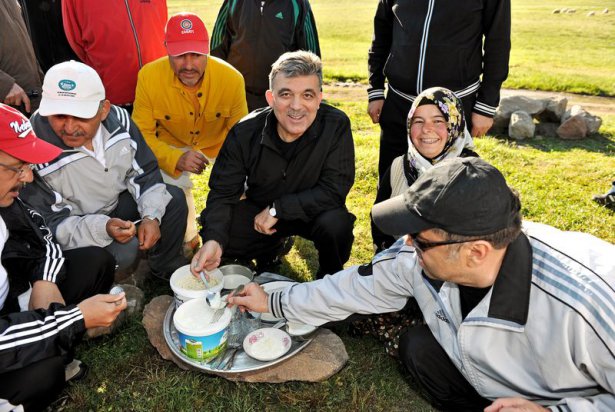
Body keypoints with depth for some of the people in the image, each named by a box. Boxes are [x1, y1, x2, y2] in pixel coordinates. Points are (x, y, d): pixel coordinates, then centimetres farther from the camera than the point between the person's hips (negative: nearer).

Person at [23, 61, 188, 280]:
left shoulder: (118, 119, -17)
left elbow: (145, 173, -4)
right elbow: (49, 224, -23)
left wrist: (151, 216, -18)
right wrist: (103, 228, -39)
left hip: (119, 202, 6)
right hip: (74, 225, -5)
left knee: (174, 199, -5)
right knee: (124, 252, -29)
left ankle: (166, 267, 18)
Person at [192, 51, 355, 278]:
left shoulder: (337, 125, -23)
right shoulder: (245, 133, -17)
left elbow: (334, 191, -25)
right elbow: (224, 192, -14)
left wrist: (277, 208, -25)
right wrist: (214, 239, -33)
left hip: (313, 212, -2)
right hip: (259, 211, 2)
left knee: (336, 222, -33)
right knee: (222, 236, -20)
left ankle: (330, 278, 1)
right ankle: (272, 248, 13)